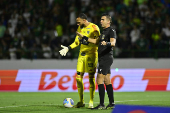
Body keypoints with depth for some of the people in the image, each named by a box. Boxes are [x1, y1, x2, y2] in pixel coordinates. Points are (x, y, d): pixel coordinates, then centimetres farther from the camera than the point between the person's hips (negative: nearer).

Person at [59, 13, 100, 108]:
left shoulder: (94, 28, -8)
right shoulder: (80, 28, 14)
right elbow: (77, 42, 23)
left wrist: (86, 40, -23)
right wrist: (68, 48, 16)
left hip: (91, 55, -7)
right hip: (82, 55, 7)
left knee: (91, 77, -7)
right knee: (78, 78, 1)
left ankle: (91, 102, -1)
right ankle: (81, 101, 10)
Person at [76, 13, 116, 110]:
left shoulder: (111, 31, -9)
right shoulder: (104, 31, 21)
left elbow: (113, 43, -24)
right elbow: (96, 41, 32)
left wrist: (107, 43, -45)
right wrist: (84, 37, 32)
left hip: (106, 58, -10)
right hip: (103, 59, 10)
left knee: (99, 80, -12)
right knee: (107, 82, 9)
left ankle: (101, 104, -13)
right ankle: (111, 103, 10)